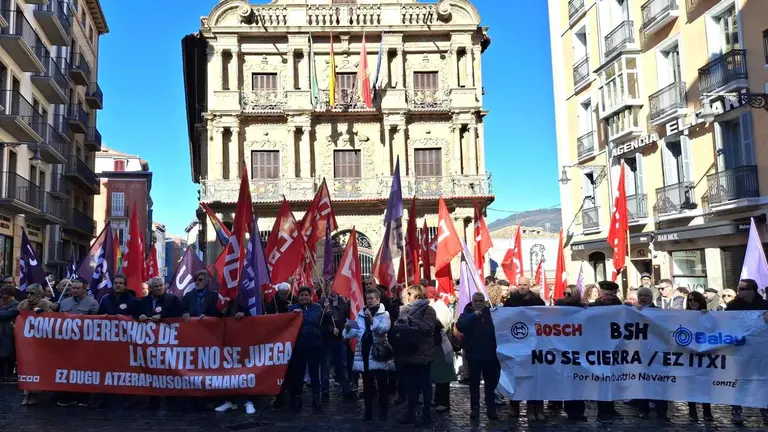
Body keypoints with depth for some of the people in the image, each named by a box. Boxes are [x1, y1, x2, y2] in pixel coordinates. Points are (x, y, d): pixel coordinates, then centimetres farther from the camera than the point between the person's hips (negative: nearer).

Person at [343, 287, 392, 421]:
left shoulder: (384, 314, -2)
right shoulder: (361, 314, 9)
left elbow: (384, 329, -19)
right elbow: (355, 332, 3)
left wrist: (372, 319, -26)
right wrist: (348, 329, -17)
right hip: (364, 353, 4)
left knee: (382, 384, 5)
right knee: (367, 385, 11)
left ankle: (383, 411, 15)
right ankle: (368, 412, 19)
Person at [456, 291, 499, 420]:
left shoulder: (491, 314, 3)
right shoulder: (467, 314, 0)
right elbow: (459, 326, -20)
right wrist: (473, 316, -28)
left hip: (490, 355, 1)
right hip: (474, 355, -1)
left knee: (491, 382, 6)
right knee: (474, 383, 6)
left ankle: (491, 409, 13)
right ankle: (474, 408, 12)